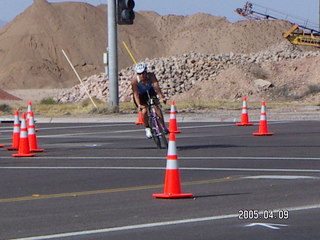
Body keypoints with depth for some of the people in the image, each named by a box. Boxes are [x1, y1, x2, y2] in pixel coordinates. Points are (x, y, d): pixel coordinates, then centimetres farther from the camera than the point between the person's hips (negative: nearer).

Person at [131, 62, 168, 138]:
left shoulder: (151, 76, -31)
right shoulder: (134, 80, -33)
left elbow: (156, 86, -42)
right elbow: (135, 93, -39)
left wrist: (162, 97, -57)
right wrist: (138, 105, -53)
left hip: (150, 92, 2)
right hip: (140, 95, -1)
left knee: (157, 106, -18)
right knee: (144, 111, -19)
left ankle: (163, 126, -8)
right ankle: (147, 129, 3)